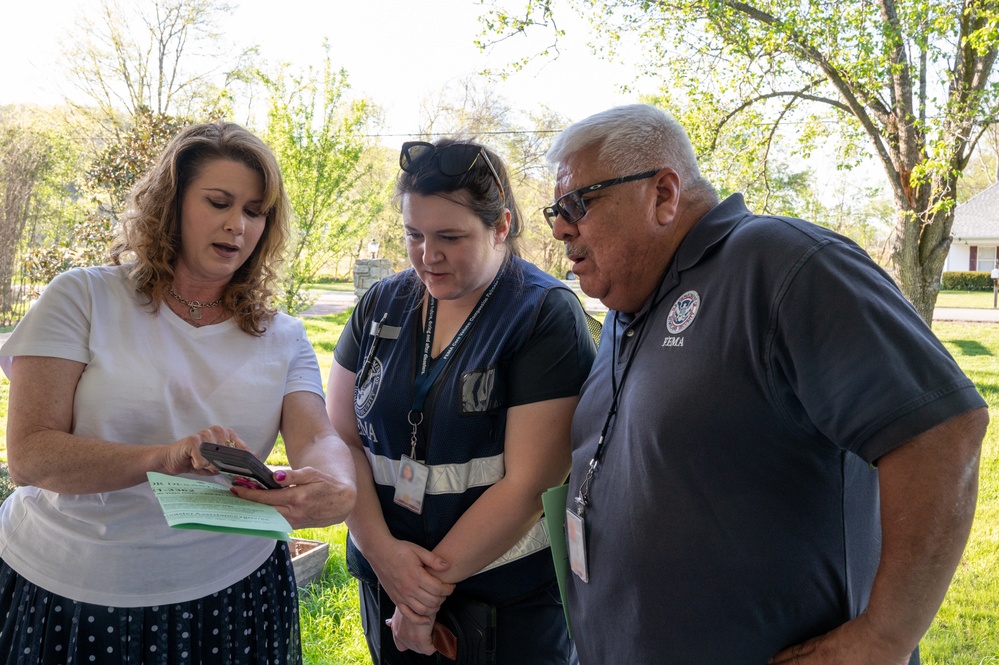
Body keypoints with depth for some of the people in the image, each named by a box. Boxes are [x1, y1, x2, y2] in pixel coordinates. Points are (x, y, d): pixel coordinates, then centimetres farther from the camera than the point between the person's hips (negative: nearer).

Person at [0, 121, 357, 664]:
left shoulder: (282, 339, 3)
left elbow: (318, 439, -11)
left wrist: (338, 489, -36)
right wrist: (164, 458, -30)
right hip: (66, 595, -1)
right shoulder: (84, 298, -5)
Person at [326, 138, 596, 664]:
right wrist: (381, 549, -13)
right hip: (385, 582, 5)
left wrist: (434, 579, -13)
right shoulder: (381, 306, 1)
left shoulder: (547, 315, -13)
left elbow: (528, 483, -17)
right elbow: (341, 438, 0)